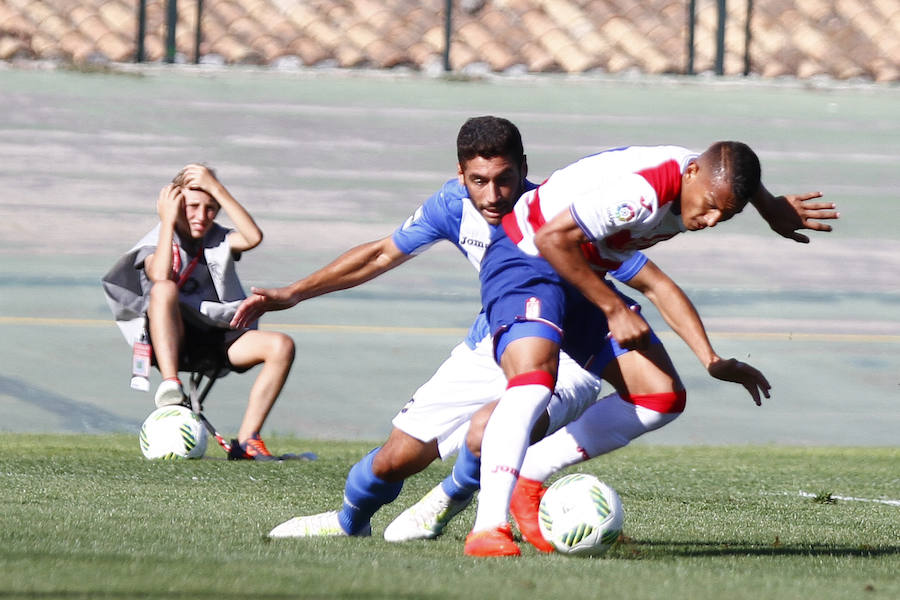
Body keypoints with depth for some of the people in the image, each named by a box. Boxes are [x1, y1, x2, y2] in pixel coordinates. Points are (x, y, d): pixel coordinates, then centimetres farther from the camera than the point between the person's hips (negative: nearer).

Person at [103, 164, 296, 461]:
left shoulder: (218, 239, 13)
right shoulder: (155, 243, 5)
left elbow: (253, 237, -10)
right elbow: (160, 277, -20)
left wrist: (216, 188, -11)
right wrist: (167, 221, -13)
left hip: (217, 337, 4)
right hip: (171, 338, -4)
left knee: (281, 346, -20)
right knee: (164, 289, -35)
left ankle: (246, 441, -20)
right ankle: (170, 384, -47)